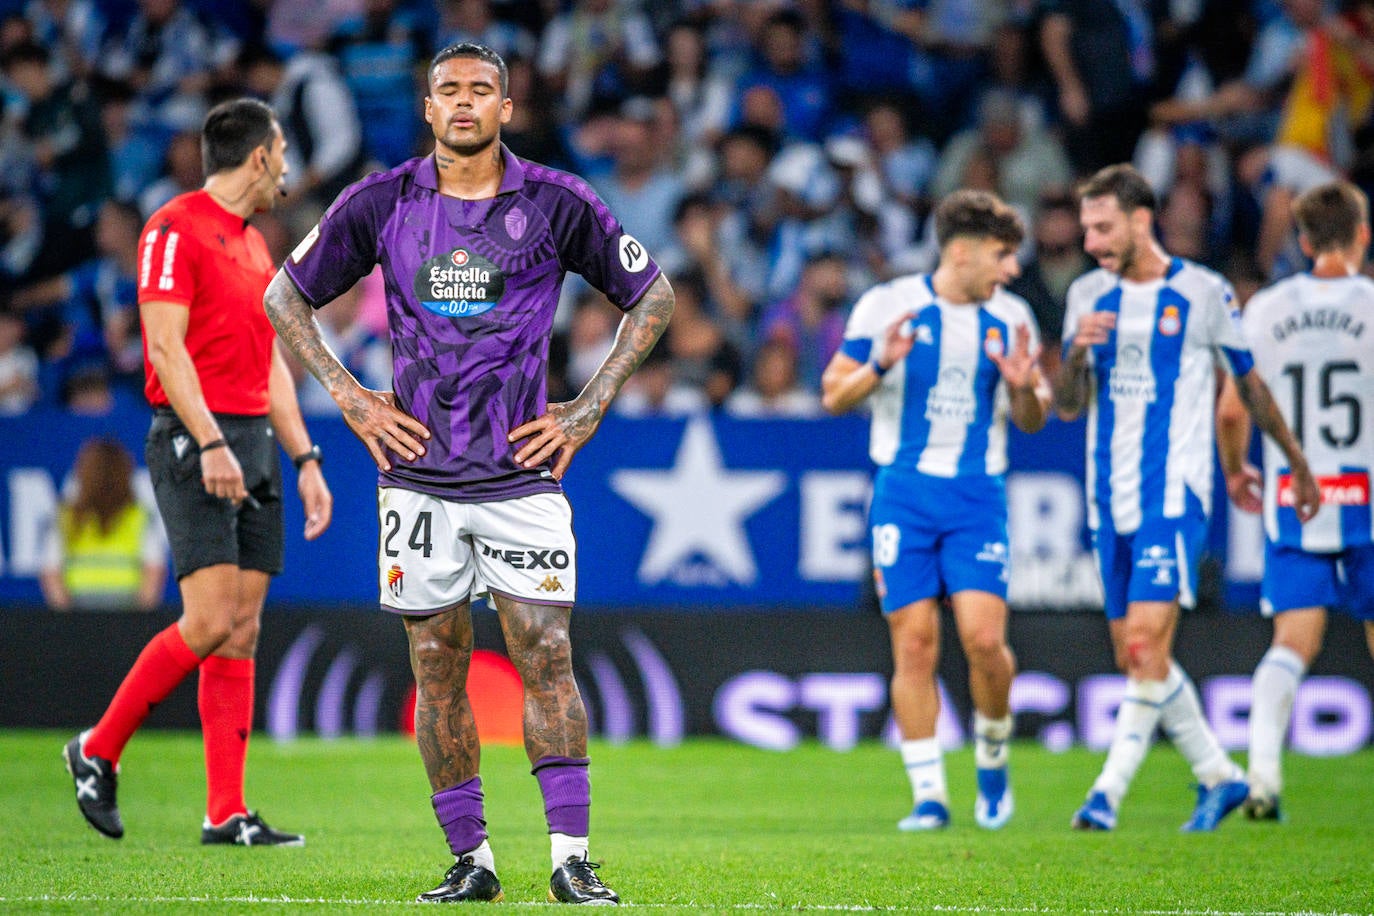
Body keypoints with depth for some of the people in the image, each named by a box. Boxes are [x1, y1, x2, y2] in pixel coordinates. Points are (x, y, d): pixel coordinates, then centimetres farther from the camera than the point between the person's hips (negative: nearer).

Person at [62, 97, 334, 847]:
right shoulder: (176, 229, -7)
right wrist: (210, 443, -22)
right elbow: (167, 346, -15)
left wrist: (304, 458, 16)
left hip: (253, 445, 8)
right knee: (210, 621, -15)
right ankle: (97, 750, 2)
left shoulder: (255, 246, 20)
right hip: (194, 443, -8)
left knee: (242, 629, 2)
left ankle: (226, 814, 1)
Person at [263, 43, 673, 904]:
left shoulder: (556, 203, 0)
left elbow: (652, 293, 10)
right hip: (418, 474, 2)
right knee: (438, 667, 3)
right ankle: (471, 859, 10)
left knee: (546, 657, -9)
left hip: (521, 472, -2)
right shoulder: (382, 203, 3)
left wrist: (589, 408, 3)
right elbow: (287, 295, 15)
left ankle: (572, 859, -7)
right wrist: (349, 398, 5)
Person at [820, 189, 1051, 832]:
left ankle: (992, 759, 14)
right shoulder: (887, 306, -1)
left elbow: (1031, 421, 14)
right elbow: (833, 395, 2)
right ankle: (928, 794, 3)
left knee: (984, 638, -12)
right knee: (914, 644, -5)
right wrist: (880, 366, -17)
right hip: (904, 494, -1)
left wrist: (1024, 388, -9)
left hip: (978, 496, 1)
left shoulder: (1011, 318, 7)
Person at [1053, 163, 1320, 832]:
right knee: (1133, 657, 8)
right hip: (1109, 500, 5)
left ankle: (1108, 791, -15)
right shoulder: (1087, 296, 9)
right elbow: (1067, 406, 8)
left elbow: (1251, 383, 8)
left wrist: (1298, 462, 15)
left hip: (1174, 495, -5)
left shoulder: (1203, 294, -3)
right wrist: (1076, 354, -12)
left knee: (1145, 645, -16)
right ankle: (1218, 776, 22)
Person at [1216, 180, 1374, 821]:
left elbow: (1232, 411, 3)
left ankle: (1263, 769, -19)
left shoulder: (1267, 308, 3)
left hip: (1290, 500, 2)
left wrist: (1234, 472, 21)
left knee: (1293, 643, 1)